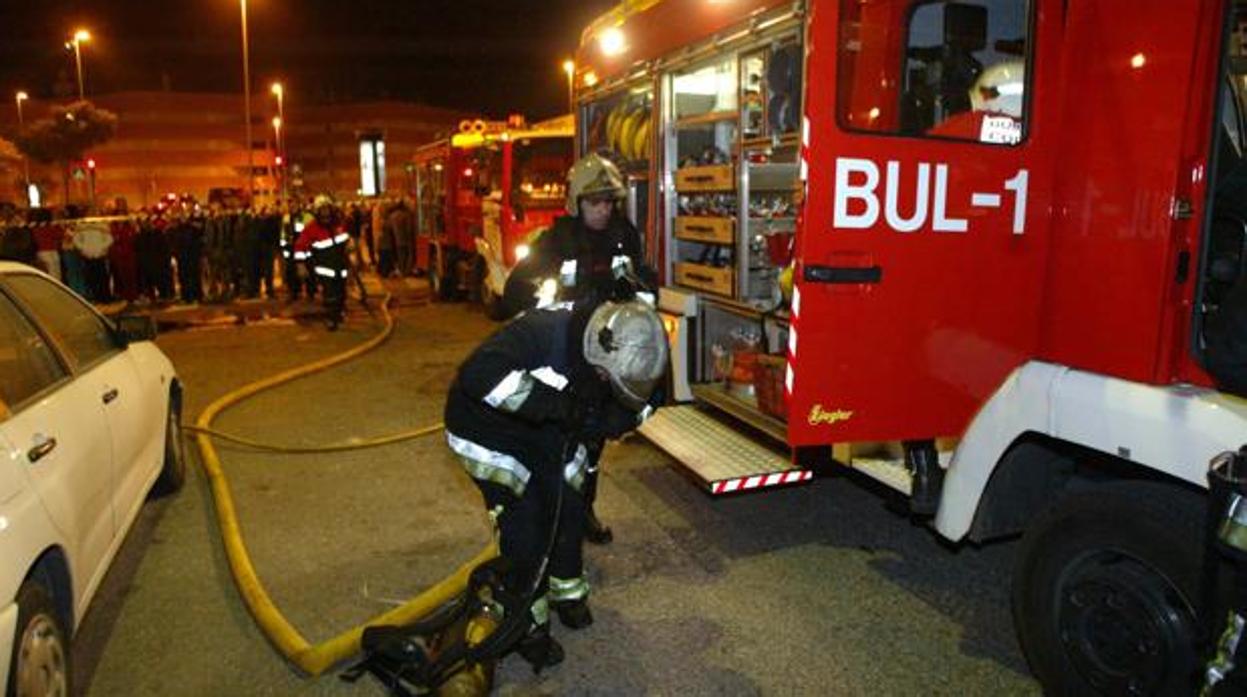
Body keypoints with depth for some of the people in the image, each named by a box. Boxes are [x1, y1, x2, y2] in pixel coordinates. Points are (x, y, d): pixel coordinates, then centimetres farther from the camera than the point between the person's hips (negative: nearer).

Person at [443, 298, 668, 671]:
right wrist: (553, 405, -47)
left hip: (548, 434, 7)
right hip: (491, 429, -6)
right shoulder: (546, 330, -38)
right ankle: (528, 625, 12)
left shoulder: (608, 355, -15)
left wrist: (600, 421, -26)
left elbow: (631, 406, -3)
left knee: (570, 509, 9)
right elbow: (479, 374, -49)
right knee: (525, 525, -8)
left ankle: (567, 592, 36)